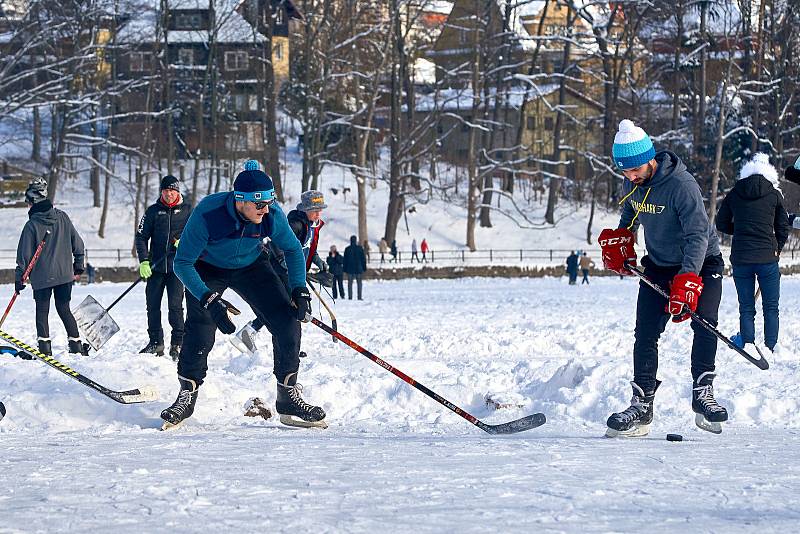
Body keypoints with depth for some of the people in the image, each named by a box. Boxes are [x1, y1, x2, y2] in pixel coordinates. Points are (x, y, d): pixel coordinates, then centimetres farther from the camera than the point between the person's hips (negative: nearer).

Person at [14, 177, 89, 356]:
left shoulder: (32, 225, -12)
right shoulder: (62, 217, 0)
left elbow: (24, 254, -8)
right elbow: (77, 242, 7)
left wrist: (19, 278, 1)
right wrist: (79, 265, 20)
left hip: (41, 276, -4)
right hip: (65, 274, 4)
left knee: (42, 311, 8)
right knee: (64, 309, 14)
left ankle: (44, 346, 2)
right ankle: (76, 344, 8)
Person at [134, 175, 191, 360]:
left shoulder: (187, 210, 6)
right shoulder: (153, 211, 7)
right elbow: (141, 237, 6)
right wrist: (144, 261, -6)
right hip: (156, 267, 2)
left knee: (175, 306, -10)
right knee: (153, 306, 3)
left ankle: (178, 343, -3)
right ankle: (155, 343, 14)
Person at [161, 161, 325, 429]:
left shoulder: (272, 215, -27)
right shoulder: (207, 214, -37)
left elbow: (292, 249, -6)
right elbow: (182, 263, -28)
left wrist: (299, 289, -19)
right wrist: (209, 299, -39)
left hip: (251, 266, 3)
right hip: (208, 269, -3)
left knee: (288, 321, -12)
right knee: (200, 332, -21)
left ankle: (289, 399, 0)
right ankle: (187, 397, 1)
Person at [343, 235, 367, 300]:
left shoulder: (347, 249, -2)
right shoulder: (360, 248, -4)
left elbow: (345, 260, 2)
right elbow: (363, 259, 0)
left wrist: (345, 269, 9)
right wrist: (364, 268, 8)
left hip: (350, 269, 0)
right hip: (358, 269, 0)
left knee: (350, 283, 6)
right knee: (359, 283, 7)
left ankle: (350, 297, 0)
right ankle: (359, 297, 2)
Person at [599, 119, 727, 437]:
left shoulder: (682, 185, -28)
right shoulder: (632, 184, -6)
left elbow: (697, 236, -32)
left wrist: (686, 282, -40)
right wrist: (620, 241, 0)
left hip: (700, 264, -5)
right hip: (659, 265, 5)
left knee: (705, 324, -24)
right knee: (645, 333, -4)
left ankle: (702, 392, -17)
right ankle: (642, 405, -3)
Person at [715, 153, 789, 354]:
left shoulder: (734, 194, 4)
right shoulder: (774, 195, 0)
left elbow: (721, 224, 12)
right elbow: (784, 228, 6)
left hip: (740, 259, 1)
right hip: (767, 258, -1)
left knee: (746, 308, 9)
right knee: (771, 307, 7)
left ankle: (748, 344, 0)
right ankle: (769, 347, 0)